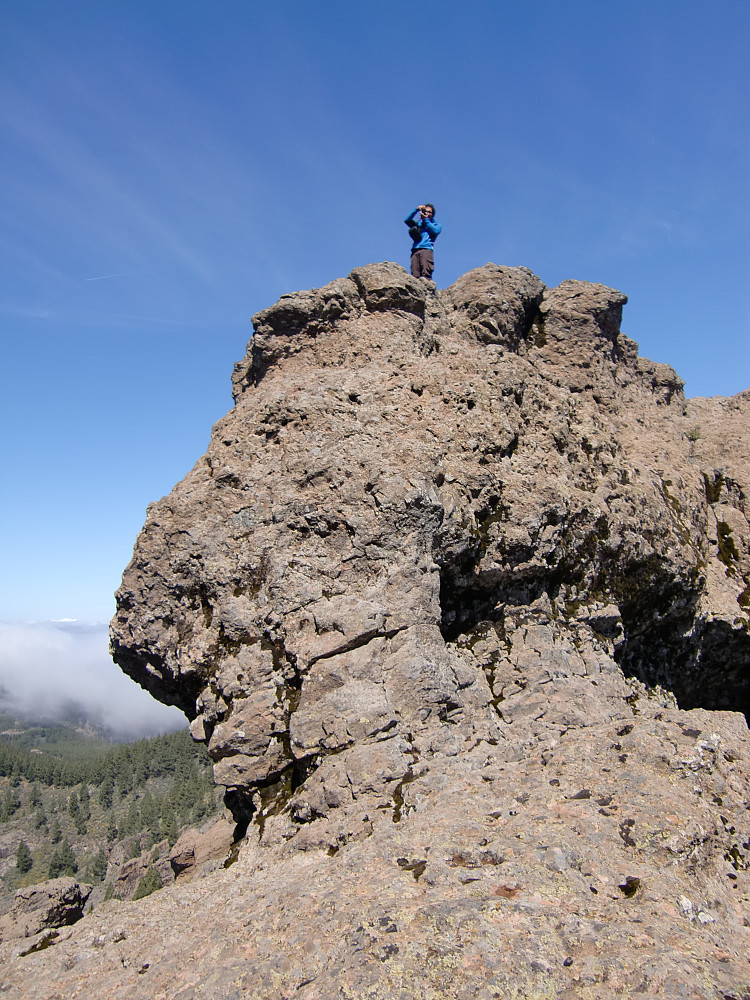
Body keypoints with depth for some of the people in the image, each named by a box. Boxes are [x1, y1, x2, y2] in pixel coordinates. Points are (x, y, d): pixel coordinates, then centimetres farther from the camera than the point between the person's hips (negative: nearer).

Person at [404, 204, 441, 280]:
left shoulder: (436, 225, 24)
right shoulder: (418, 224, 32)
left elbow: (435, 231, 1)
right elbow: (407, 220, 19)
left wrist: (426, 219, 6)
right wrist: (416, 210, 12)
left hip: (426, 249, -3)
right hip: (415, 250, 3)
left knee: (426, 274, -20)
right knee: (415, 275, -14)